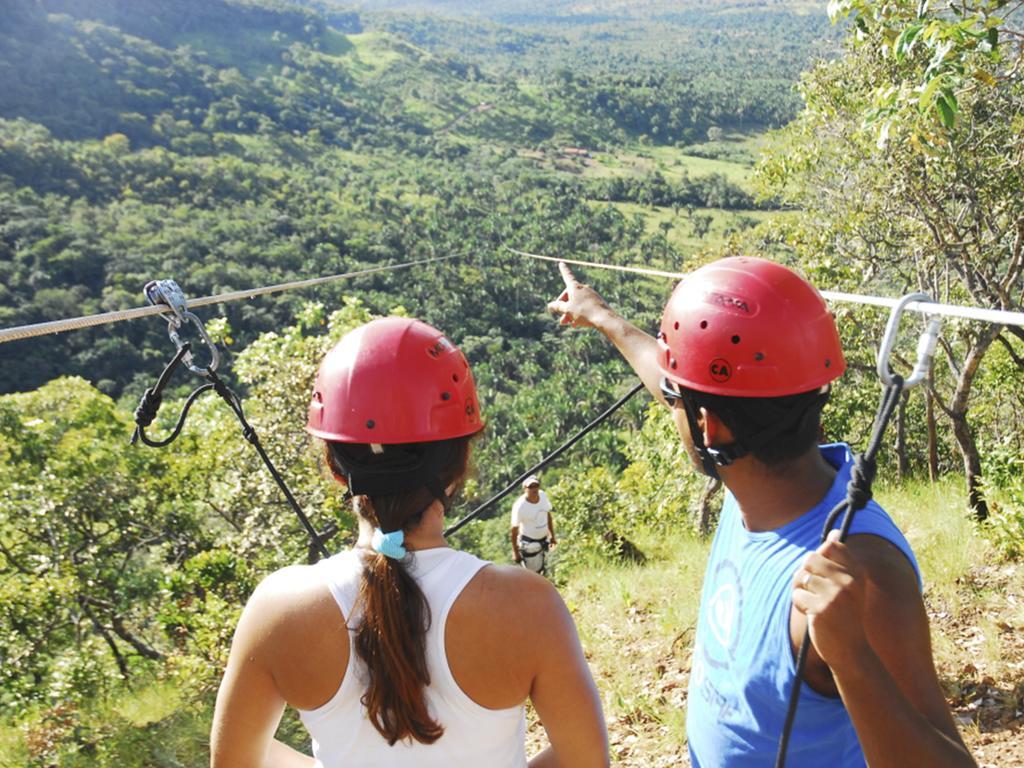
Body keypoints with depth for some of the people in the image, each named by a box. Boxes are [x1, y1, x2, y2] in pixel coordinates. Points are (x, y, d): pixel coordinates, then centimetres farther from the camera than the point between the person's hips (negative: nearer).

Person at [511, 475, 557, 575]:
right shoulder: (519, 506, -27)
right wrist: (515, 552, -12)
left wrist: (552, 535, 13)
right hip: (529, 543, -6)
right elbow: (514, 530, -18)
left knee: (542, 571, 22)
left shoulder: (543, 495, -10)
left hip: (544, 540, 6)